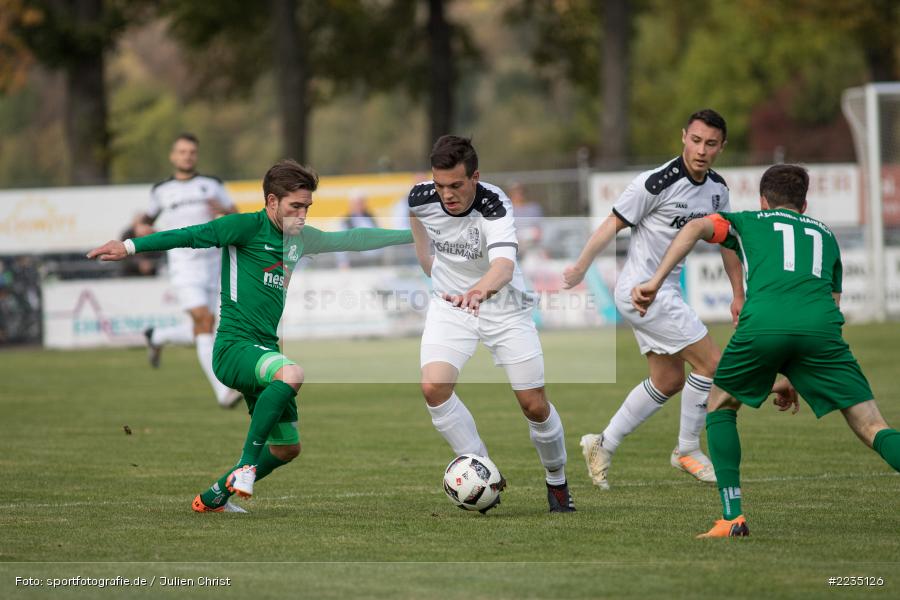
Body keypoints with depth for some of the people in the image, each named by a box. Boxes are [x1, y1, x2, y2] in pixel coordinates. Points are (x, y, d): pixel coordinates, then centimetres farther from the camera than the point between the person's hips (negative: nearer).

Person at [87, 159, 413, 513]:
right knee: (292, 374, -37)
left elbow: (352, 240, 24)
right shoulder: (248, 227, -7)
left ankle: (214, 497, 27)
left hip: (265, 351, 9)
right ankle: (246, 464, -25)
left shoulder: (299, 239, 15)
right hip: (234, 347, -9)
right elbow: (191, 236, -12)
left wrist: (412, 235, 27)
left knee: (287, 447, 11)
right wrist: (131, 246, -21)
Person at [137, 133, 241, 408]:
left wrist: (224, 209, -15)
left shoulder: (212, 185, 11)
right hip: (184, 269, -3)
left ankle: (157, 337, 39)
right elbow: (147, 218, 24)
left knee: (203, 332, 8)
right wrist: (140, 227, 0)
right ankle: (223, 393, -25)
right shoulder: (162, 190, 11)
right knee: (205, 322, -21)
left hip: (213, 267, 3)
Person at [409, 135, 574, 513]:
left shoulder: (494, 205, -29)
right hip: (450, 301, 3)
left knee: (534, 405, -2)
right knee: (433, 387, -22)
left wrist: (481, 288, -69)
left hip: (503, 305, -3)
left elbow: (505, 264, -48)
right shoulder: (421, 197, -16)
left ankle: (557, 481, 26)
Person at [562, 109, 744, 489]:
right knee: (711, 362, -9)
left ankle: (603, 445, 23)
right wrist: (580, 268, -6)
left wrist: (738, 294, 18)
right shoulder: (657, 183, -20)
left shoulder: (717, 189, 4)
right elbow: (614, 224, -13)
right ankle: (687, 451, 5)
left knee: (669, 380, 14)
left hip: (666, 291, 9)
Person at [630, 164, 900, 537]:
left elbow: (697, 227, 10)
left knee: (721, 406, 24)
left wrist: (655, 281, 5)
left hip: (762, 323, -1)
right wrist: (793, 377, 43)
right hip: (820, 327, 1)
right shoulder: (825, 235, 37)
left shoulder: (747, 222, 30)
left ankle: (733, 517, 13)